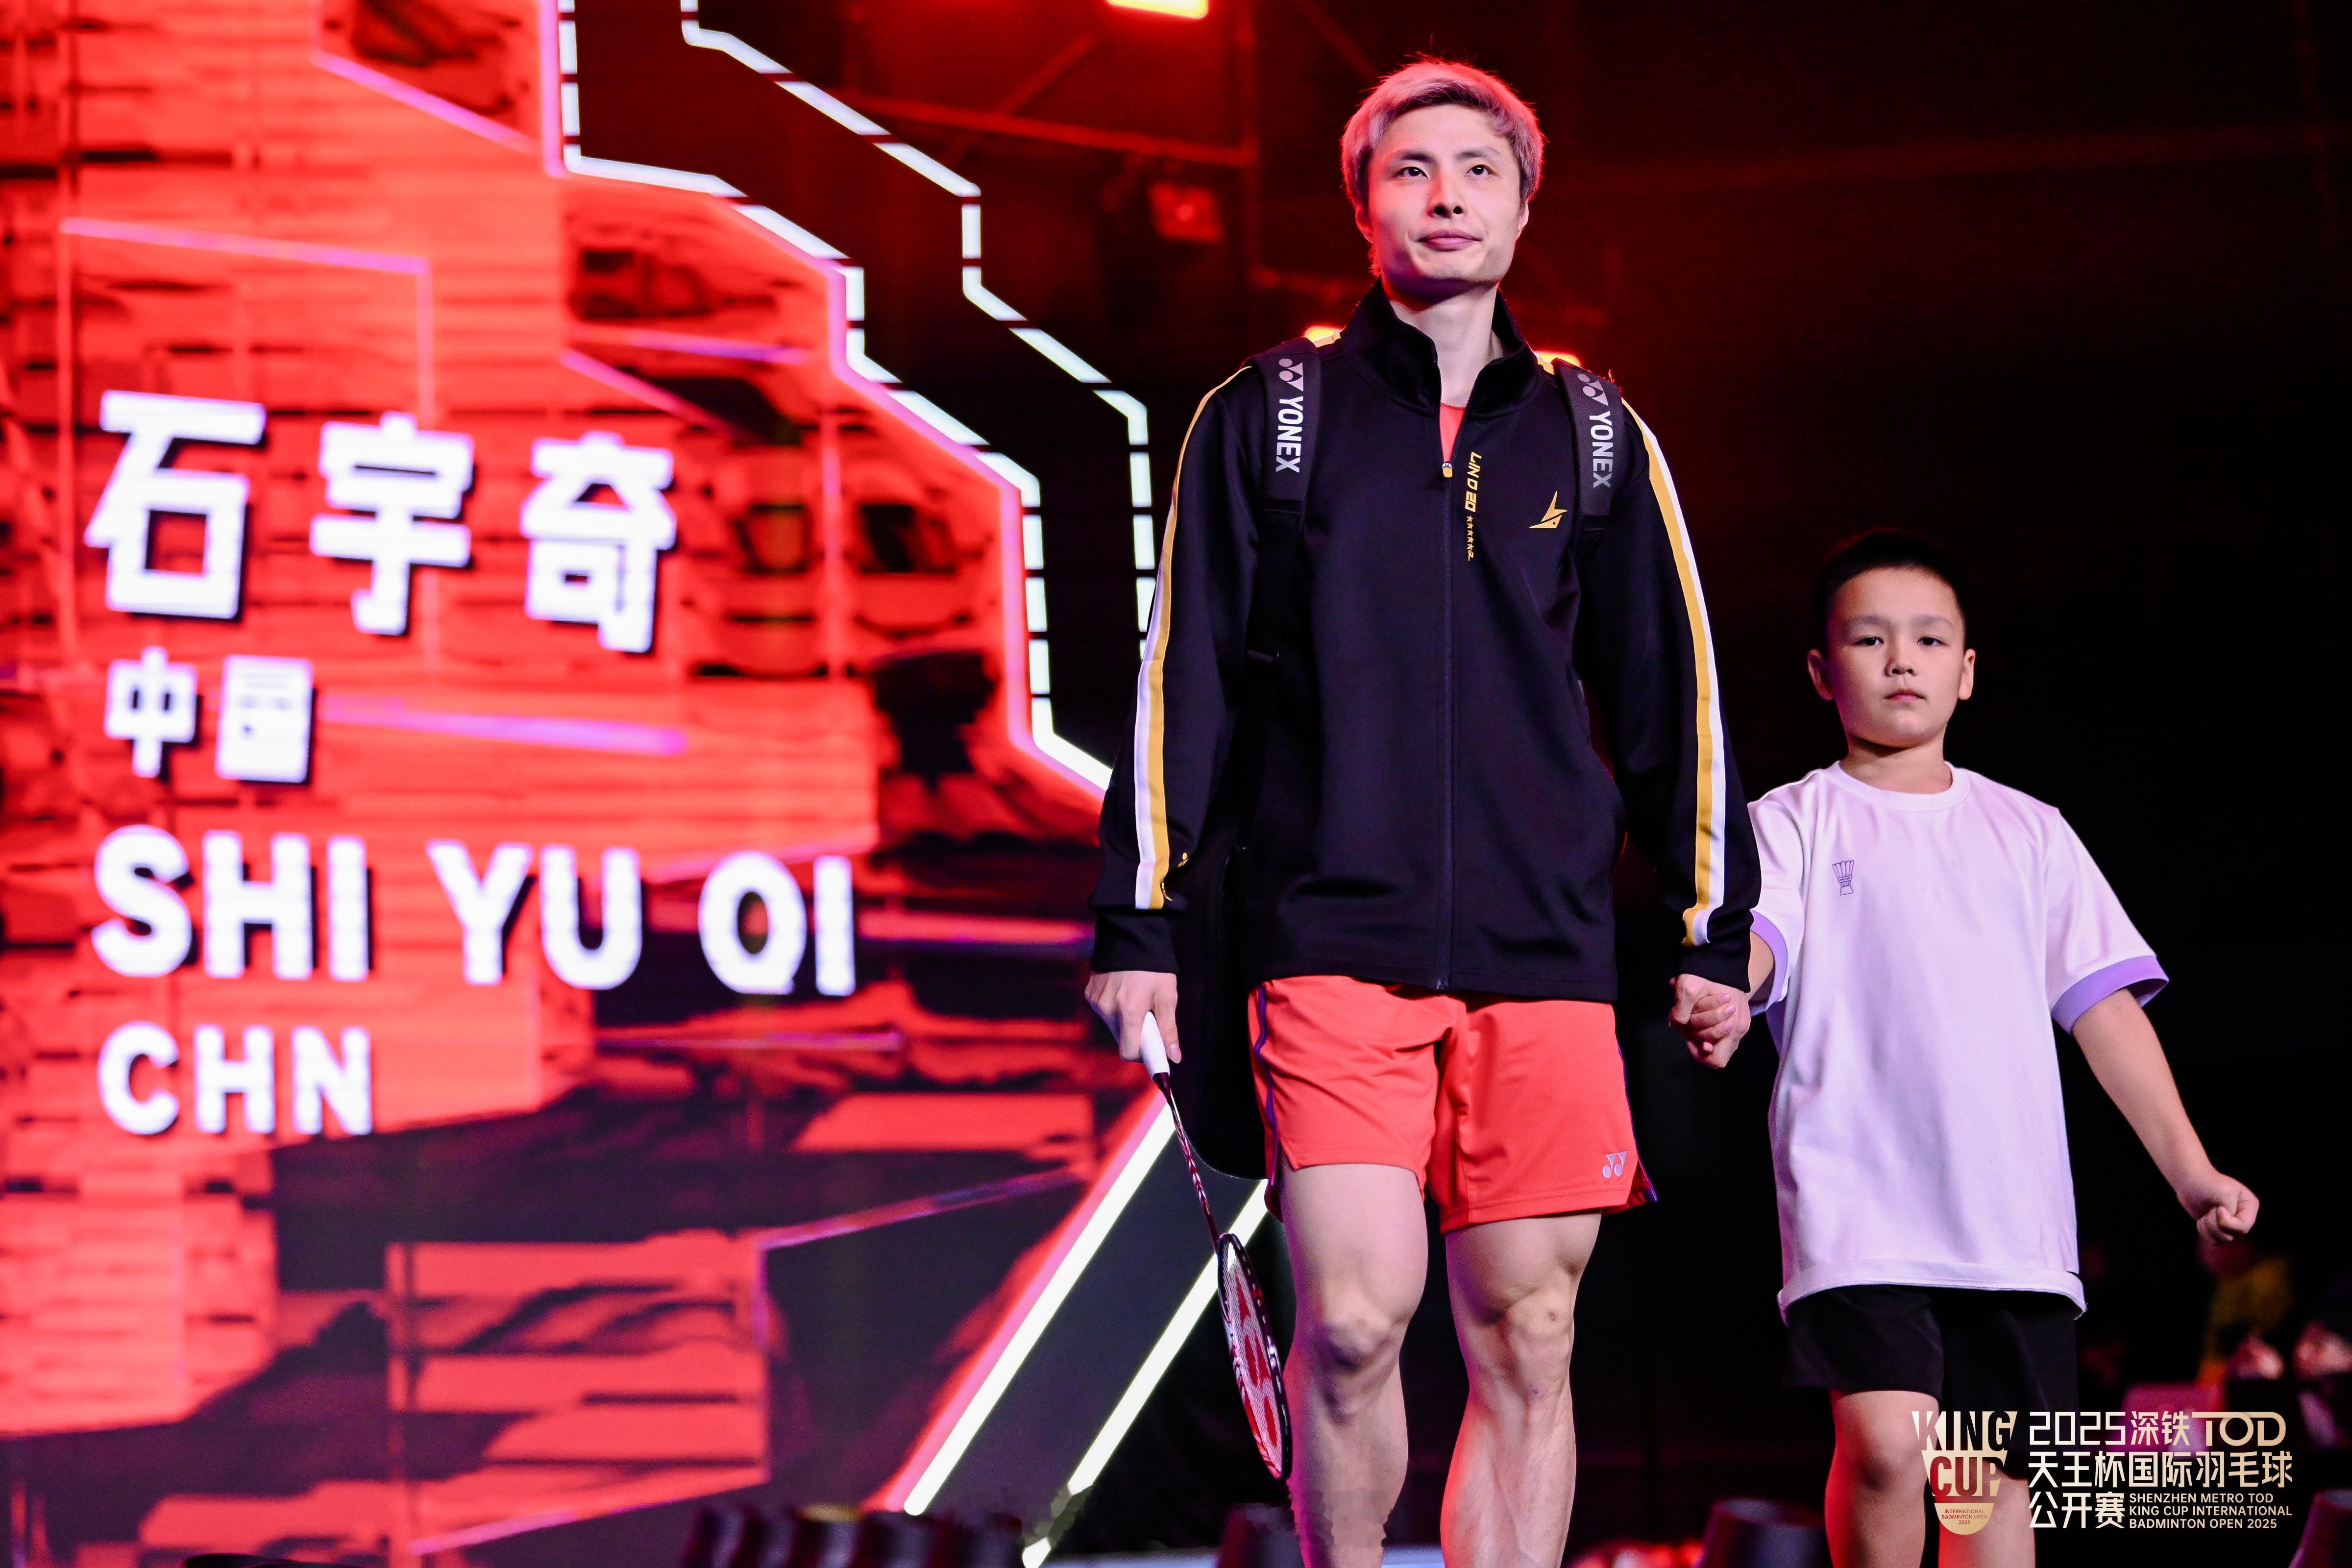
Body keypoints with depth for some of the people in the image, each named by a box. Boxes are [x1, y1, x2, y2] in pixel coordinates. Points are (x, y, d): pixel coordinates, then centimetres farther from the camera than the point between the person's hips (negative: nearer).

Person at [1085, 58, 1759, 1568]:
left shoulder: (1595, 440, 14)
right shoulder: (1264, 420, 8)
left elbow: (1673, 692, 17)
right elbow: (1180, 682, 7)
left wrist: (1714, 932, 14)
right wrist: (1141, 920, 2)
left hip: (1545, 953, 2)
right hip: (1332, 938, -2)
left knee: (1527, 1344, -1)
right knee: (1354, 1319, -14)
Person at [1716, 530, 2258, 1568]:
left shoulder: (2026, 833, 19)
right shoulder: (1795, 822, 9)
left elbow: (2102, 1002, 16)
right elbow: (1756, 935, -11)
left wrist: (2187, 1166, 8)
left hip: (2014, 1219, 4)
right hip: (1857, 1202, -4)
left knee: (2001, 1472, 2)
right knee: (1887, 1443, -21)